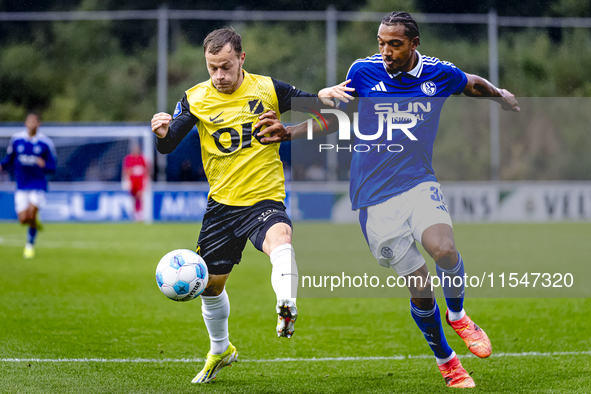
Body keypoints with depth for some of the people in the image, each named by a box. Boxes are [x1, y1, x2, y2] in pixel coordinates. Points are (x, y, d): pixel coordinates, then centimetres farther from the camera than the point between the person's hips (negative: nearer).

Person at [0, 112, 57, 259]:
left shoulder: (45, 143, -4)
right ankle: (35, 222, 30)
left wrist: (44, 165, -22)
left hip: (38, 184, -2)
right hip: (21, 185, 2)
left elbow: (52, 168, -1)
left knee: (31, 215, -16)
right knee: (23, 219, -8)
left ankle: (30, 244, 8)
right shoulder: (16, 139, 2)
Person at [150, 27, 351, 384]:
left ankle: (287, 308, -60)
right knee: (210, 284, 15)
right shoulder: (196, 99, -1)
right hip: (222, 203, 3)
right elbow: (168, 147, -3)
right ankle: (220, 350, 41)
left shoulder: (268, 89, -4)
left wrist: (323, 97, -20)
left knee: (280, 239, -38)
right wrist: (163, 133, -27)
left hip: (265, 198, -3)